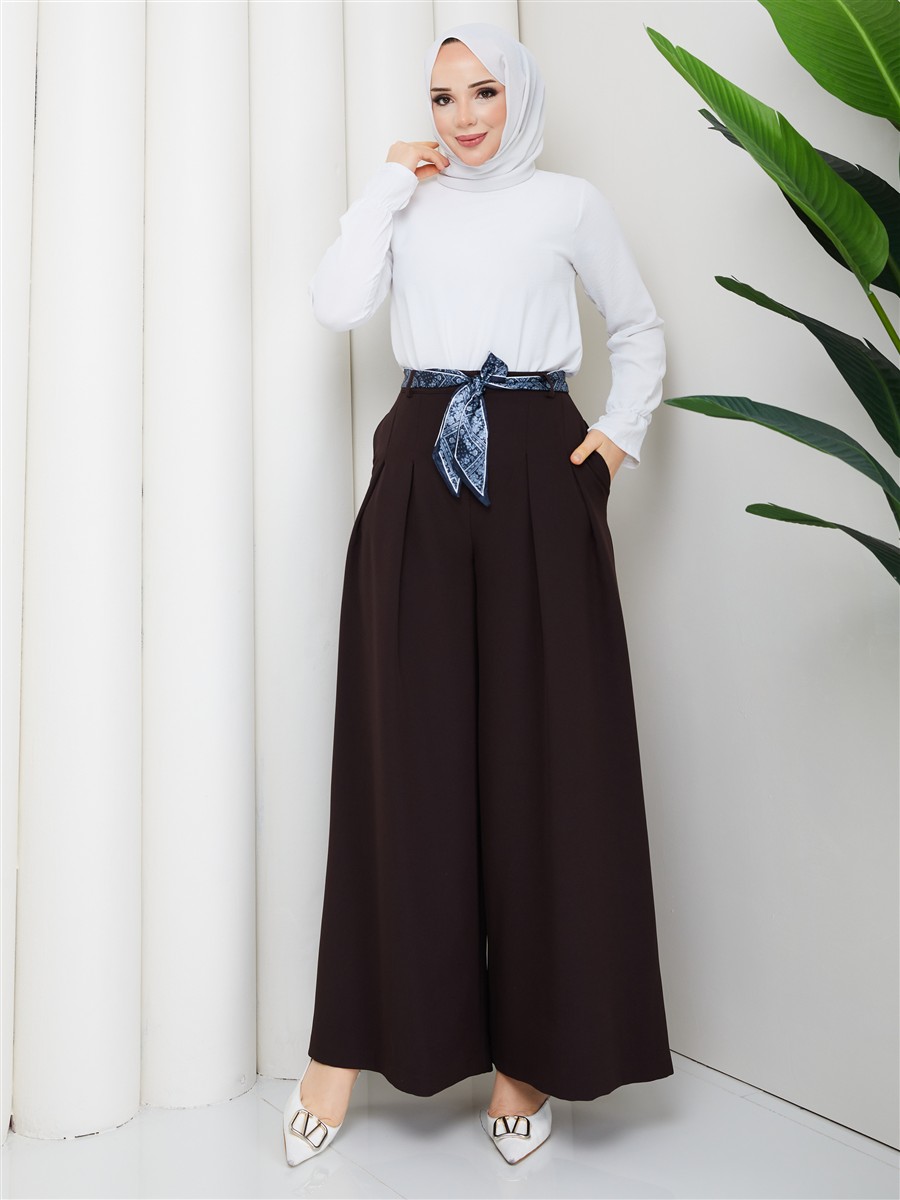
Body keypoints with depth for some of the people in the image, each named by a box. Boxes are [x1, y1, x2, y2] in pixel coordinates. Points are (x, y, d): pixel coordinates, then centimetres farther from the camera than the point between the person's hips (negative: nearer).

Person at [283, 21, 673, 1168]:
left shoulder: (570, 203, 12)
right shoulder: (404, 202, 16)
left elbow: (639, 329, 18)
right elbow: (336, 304, -1)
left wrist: (622, 429, 3)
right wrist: (388, 184, 4)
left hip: (537, 480, -1)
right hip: (418, 479, 1)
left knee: (546, 751, -2)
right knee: (404, 750, 0)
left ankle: (533, 1050, 10)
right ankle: (355, 1034, 10)